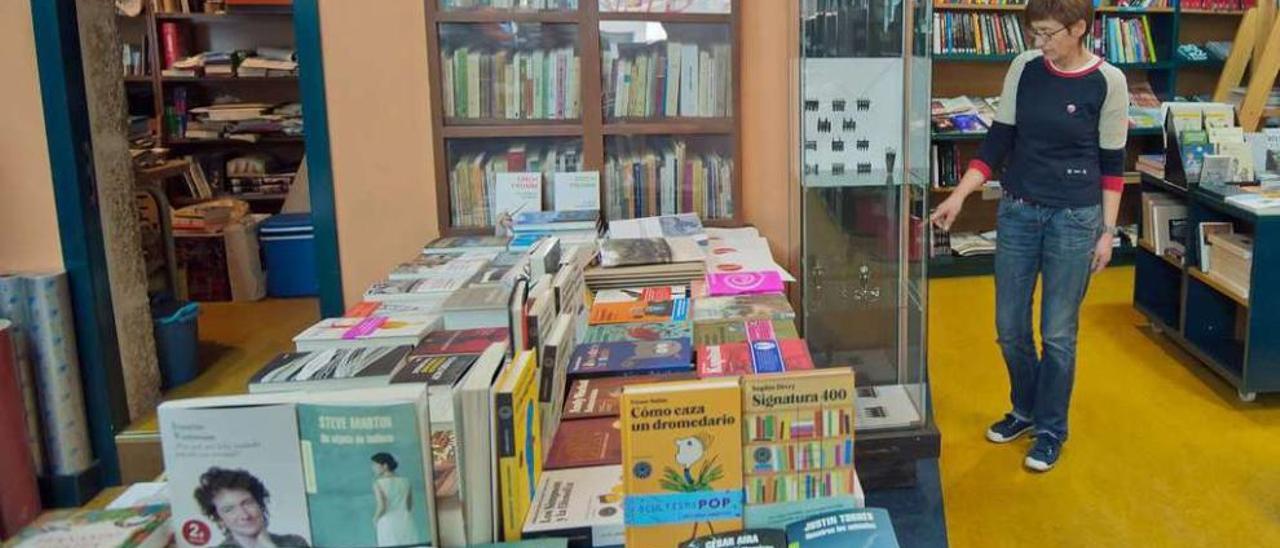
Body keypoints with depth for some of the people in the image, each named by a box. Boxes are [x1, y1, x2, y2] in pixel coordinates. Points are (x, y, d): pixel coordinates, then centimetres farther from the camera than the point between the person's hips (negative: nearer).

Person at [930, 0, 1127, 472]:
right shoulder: (1024, 68, 0)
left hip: (1075, 218, -3)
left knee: (1058, 332, 5)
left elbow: (1112, 163, -3)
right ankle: (1025, 410, 36)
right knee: (1009, 328, 11)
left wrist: (1107, 230, -4)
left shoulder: (1108, 82, -9)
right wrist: (959, 195, -6)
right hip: (1017, 211, 4)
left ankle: (1051, 429, 24)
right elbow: (998, 140, 2)